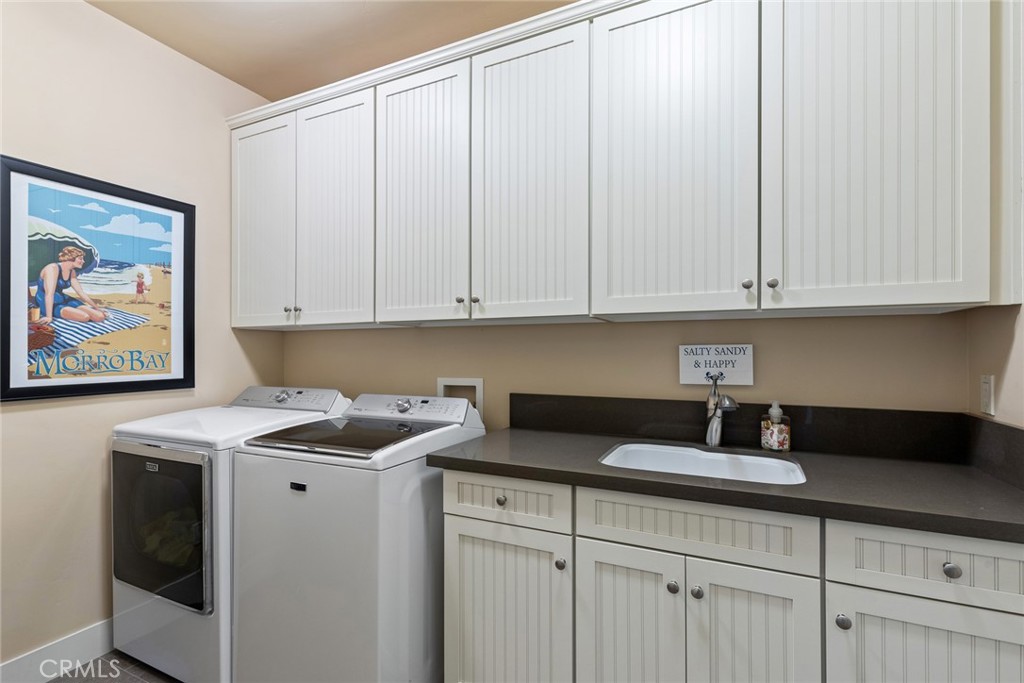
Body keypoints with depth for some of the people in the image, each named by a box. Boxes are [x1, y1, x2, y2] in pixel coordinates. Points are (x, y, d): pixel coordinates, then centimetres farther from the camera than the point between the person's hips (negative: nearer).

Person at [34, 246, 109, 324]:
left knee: (100, 316, -14)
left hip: (63, 300, 7)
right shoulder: (53, 268, -19)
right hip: (47, 303, -7)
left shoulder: (72, 272, 6)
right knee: (85, 316, -30)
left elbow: (81, 293, 13)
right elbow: (49, 294, -29)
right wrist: (49, 317, -36)